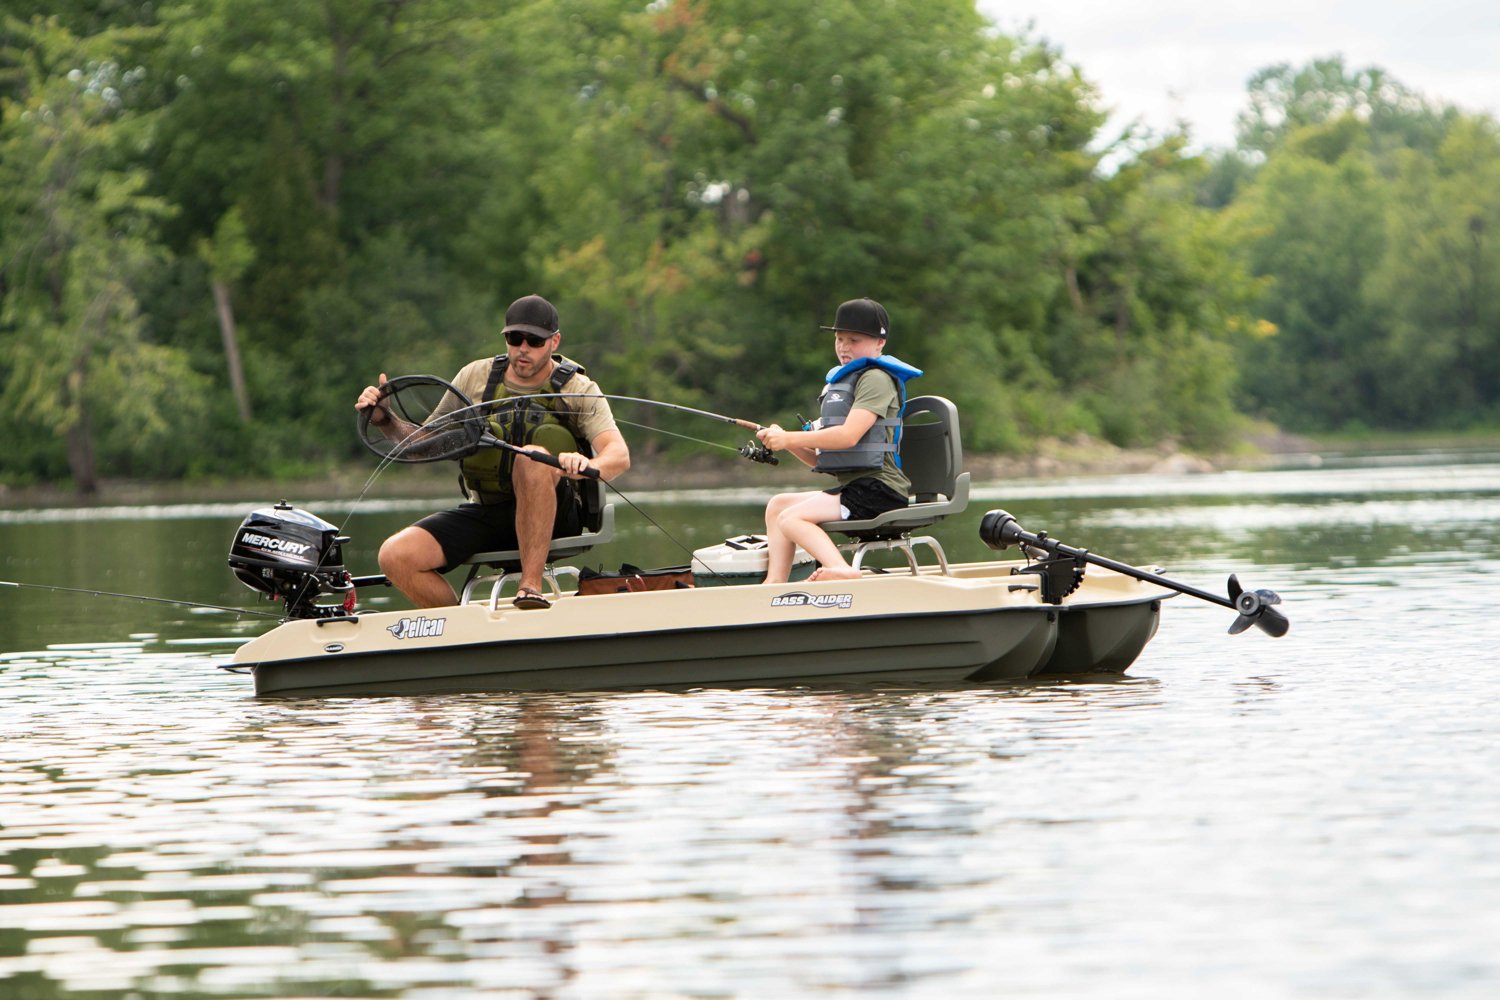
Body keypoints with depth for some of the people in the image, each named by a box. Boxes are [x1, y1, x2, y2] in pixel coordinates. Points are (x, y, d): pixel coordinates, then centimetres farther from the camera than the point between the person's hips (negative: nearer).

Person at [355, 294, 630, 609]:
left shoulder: (578, 389, 0)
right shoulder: (475, 377, 9)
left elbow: (620, 454, -16)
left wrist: (588, 466, -40)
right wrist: (386, 419, -6)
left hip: (551, 515, -3)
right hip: (485, 512, 3)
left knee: (533, 456, -37)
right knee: (395, 557, -19)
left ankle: (531, 586, -36)